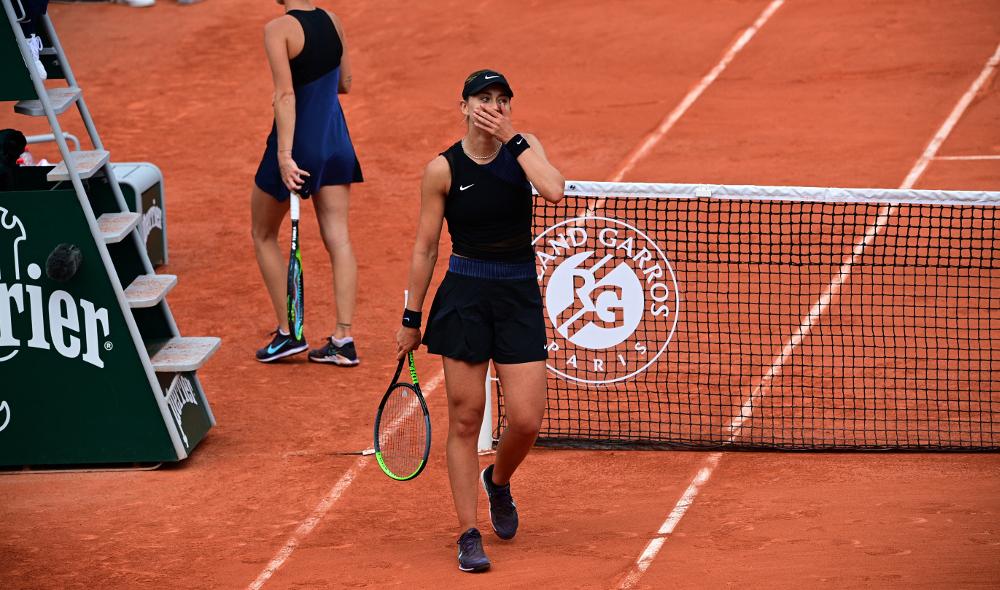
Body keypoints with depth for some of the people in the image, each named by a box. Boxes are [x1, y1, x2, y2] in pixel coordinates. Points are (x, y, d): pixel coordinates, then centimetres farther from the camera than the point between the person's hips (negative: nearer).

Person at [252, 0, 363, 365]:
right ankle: (343, 339, 1)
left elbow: (285, 95, -22)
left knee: (264, 235, 14)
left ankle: (288, 332, 12)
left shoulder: (278, 29, -15)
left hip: (298, 143, -5)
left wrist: (284, 155, -26)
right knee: (338, 239, 4)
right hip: (336, 141, 5)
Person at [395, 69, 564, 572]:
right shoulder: (443, 168, -4)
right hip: (464, 297, -2)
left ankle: (498, 481, 31)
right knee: (465, 419, -1)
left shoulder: (523, 148, 1)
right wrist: (411, 318, 4)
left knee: (526, 421, -3)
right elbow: (425, 248, 2)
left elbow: (553, 190, -21)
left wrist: (512, 140, -17)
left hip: (519, 296, 2)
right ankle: (468, 535, 8)